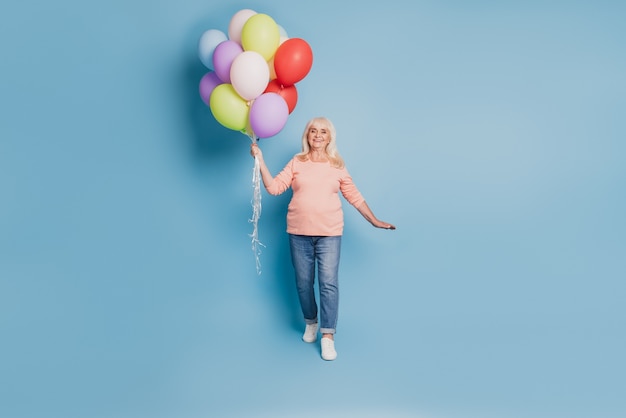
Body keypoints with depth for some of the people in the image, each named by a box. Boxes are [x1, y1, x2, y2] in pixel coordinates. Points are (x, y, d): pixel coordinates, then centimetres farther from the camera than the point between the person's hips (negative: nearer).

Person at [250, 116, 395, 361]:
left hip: (329, 233, -1)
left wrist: (374, 220, 8)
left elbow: (354, 196, 10)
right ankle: (311, 322, 33)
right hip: (299, 233, 1)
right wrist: (260, 161, -8)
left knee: (329, 283, -8)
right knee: (303, 282, 9)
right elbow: (273, 187, -1)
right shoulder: (296, 163, 6)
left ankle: (328, 336, -2)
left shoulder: (337, 166, 6)